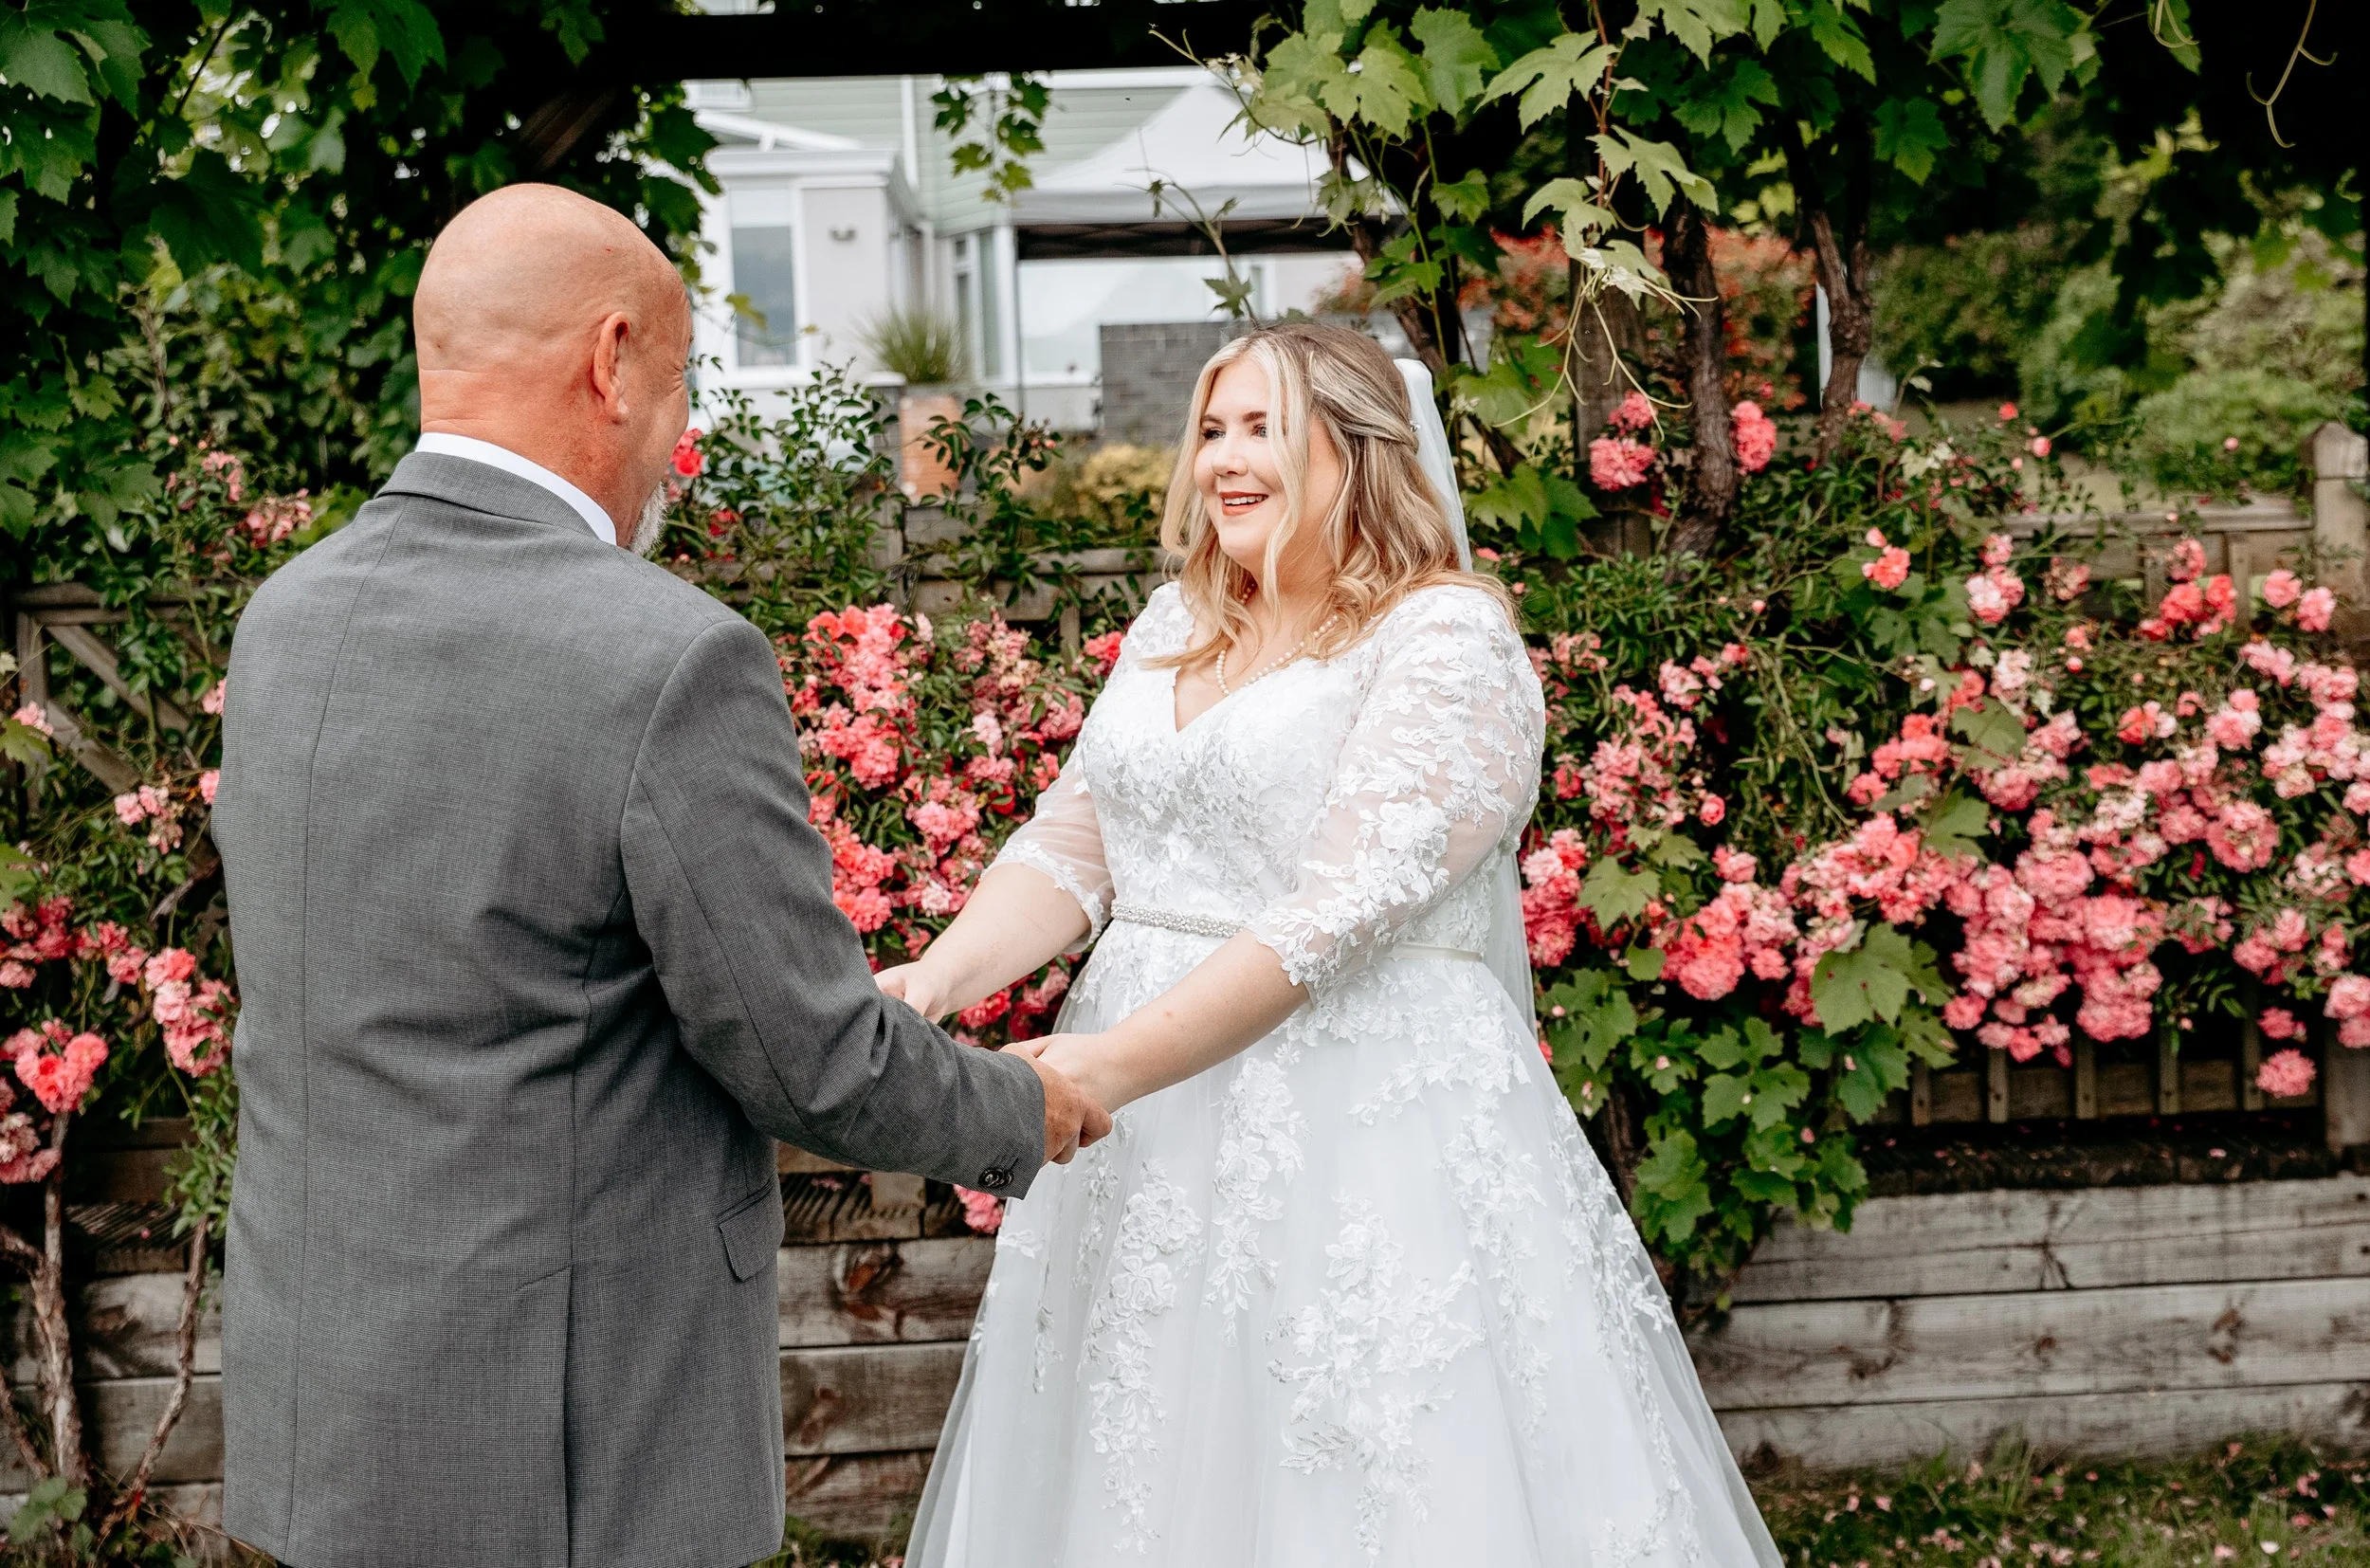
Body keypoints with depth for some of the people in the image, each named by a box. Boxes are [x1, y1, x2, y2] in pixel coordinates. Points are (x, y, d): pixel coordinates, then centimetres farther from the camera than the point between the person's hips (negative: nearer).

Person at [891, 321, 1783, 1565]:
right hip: (1150, 1149, 7)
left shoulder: (1449, 640, -9)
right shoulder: (1176, 625, 14)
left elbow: (1344, 911, -20)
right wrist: (938, 978, -10)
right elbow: (1069, 849, 10)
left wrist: (1107, 1068, -27)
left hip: (1372, 1124, -7)